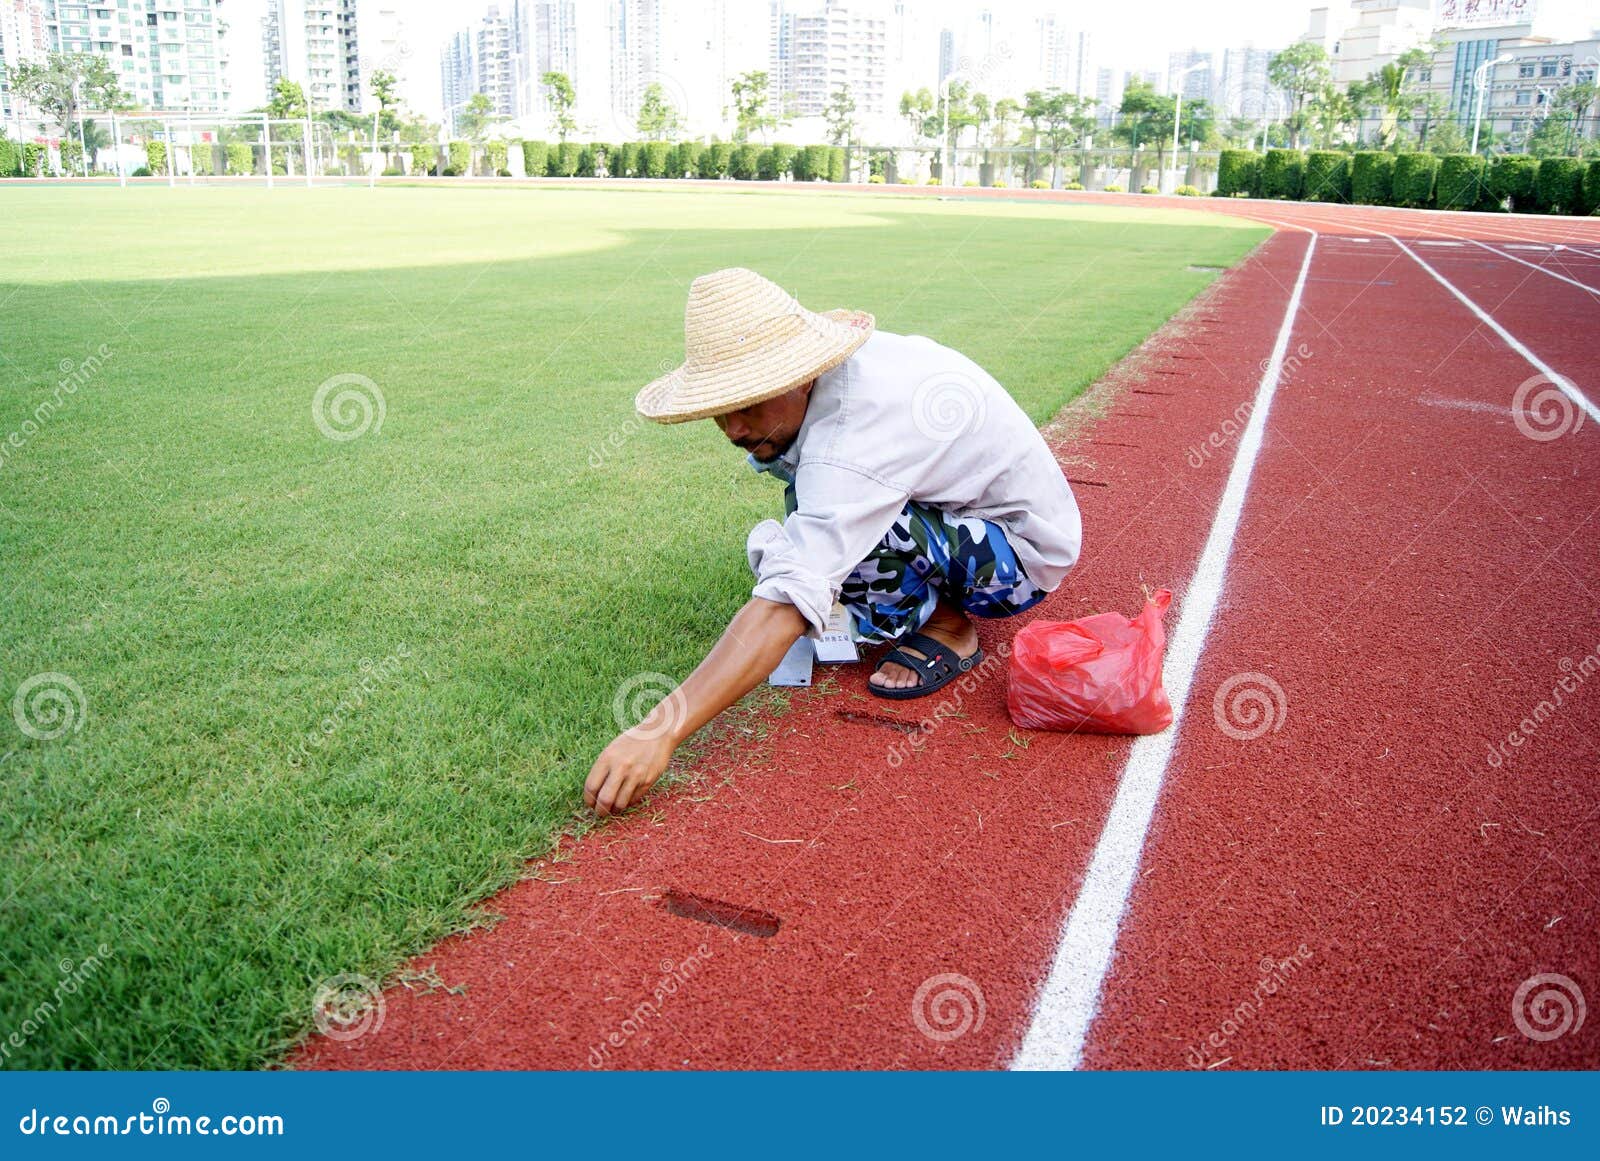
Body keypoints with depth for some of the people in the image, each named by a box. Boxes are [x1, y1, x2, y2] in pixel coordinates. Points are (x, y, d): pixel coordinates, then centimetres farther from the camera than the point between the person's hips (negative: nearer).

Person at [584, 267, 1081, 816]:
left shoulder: (851, 443, -35)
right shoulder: (846, 358, -9)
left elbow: (787, 605, -42)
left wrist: (661, 729, -44)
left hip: (1026, 555, -9)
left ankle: (947, 629, -6)